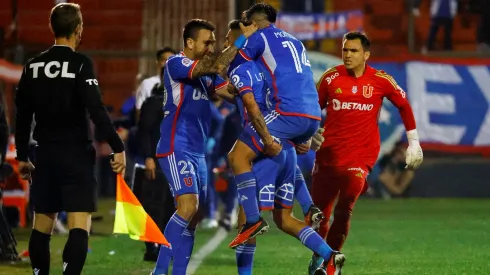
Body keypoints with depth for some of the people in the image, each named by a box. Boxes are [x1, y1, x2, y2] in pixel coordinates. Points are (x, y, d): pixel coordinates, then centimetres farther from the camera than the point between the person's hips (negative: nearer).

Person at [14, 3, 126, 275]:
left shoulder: (33, 66, 7)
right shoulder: (80, 63, -10)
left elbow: (22, 115, 11)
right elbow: (96, 110, -18)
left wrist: (22, 156, 21)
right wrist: (118, 147, -16)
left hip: (45, 155, 5)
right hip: (76, 155, -5)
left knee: (42, 224, 15)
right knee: (79, 225, -8)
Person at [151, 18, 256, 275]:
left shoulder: (206, 72, 16)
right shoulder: (176, 64, -10)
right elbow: (216, 66, -23)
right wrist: (242, 39, -20)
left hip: (197, 152, 9)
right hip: (176, 148, -9)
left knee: (192, 217, 5)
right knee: (188, 206, -20)